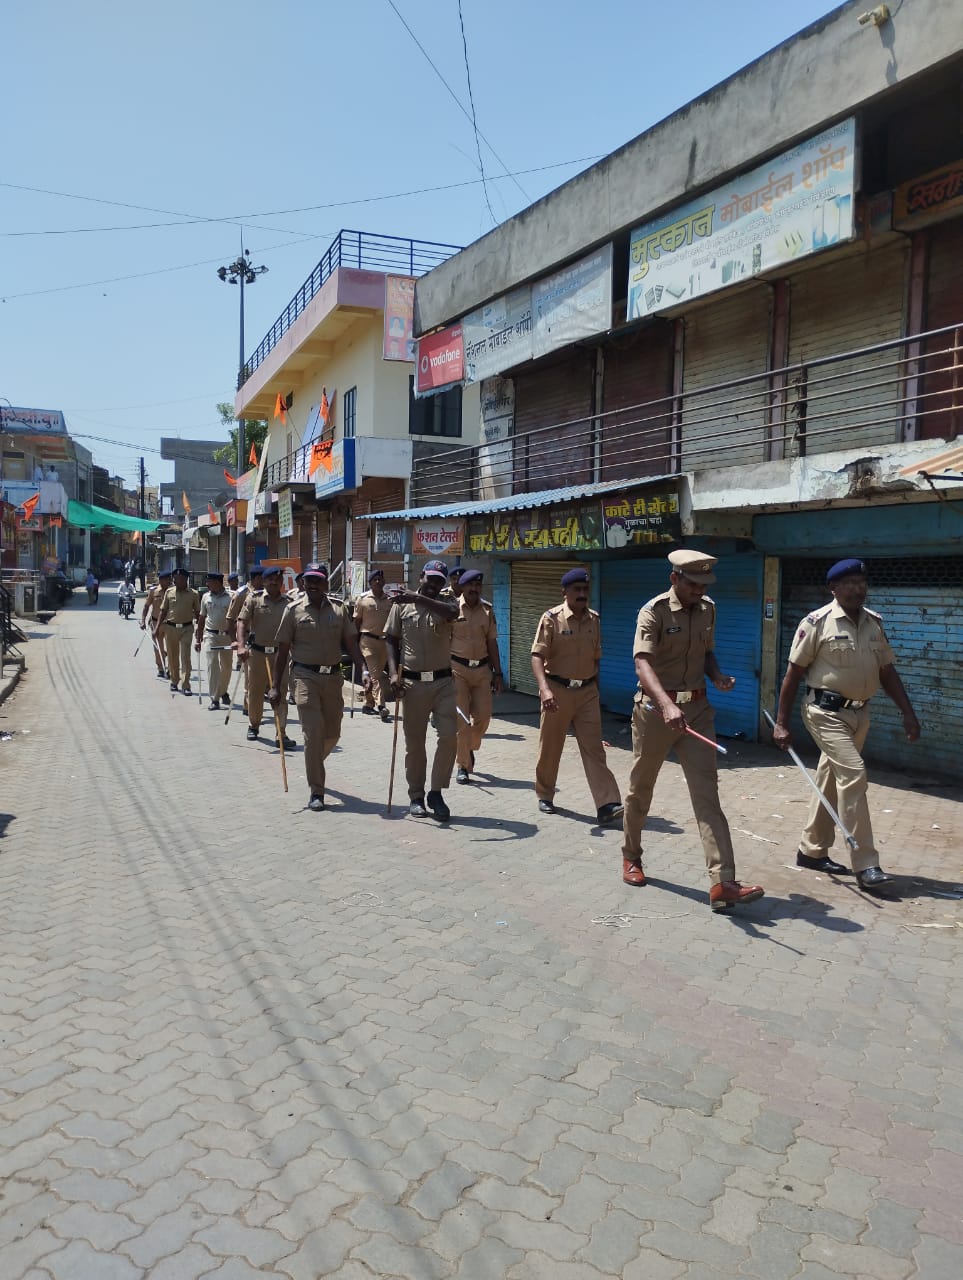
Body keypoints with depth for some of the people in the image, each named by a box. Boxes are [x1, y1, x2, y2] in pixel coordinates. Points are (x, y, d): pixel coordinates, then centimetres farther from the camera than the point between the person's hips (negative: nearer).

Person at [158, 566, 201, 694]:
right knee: (172, 656, 11)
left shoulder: (193, 594, -1)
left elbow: (197, 612, 5)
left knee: (185, 657, -7)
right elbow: (163, 610, 9)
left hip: (186, 628, -3)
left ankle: (185, 685, -7)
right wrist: (157, 627, 2)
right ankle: (174, 681, 27)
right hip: (170, 627, 3)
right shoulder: (169, 592, 4)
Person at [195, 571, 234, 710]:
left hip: (226, 635, -1)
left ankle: (223, 691, 34)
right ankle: (214, 699, -6)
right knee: (212, 665, -7)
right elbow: (202, 618, 10)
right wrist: (198, 639, 9)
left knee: (226, 666, 11)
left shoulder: (230, 597, -4)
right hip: (211, 635, 1)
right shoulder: (206, 597, 4)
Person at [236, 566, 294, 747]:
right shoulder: (254, 598, 0)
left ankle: (281, 734, -3)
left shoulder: (289, 602, 5)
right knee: (255, 692, 12)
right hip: (257, 652, 0)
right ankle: (253, 726, 33)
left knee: (281, 694, -4)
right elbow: (242, 621, -5)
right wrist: (241, 646, -18)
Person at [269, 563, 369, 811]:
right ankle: (316, 792, -2)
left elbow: (351, 644, 6)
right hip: (306, 677, -3)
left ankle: (313, 766, 42)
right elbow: (282, 650, 2)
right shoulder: (294, 610, 0)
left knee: (332, 733, 11)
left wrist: (363, 669, -11)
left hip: (333, 677, 3)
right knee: (313, 732, -10)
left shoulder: (339, 610, 6)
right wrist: (276, 686, -1)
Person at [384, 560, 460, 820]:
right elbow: (391, 640, 6)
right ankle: (416, 796, 20)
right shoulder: (402, 604, 3)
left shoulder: (445, 605, 4)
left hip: (443, 681, 1)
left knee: (448, 736, -6)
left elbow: (452, 612, -22)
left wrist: (417, 598, -28)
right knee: (414, 743, 7)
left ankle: (436, 793, 8)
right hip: (412, 682, 0)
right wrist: (393, 673, -6)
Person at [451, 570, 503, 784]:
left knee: (483, 715, 4)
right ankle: (463, 765, 6)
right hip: (457, 668, -3)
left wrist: (497, 673, 8)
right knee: (461, 718, -4)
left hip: (482, 669, 3)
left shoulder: (487, 609, 6)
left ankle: (469, 748, 33)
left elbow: (492, 641, 10)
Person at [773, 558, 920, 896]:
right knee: (854, 775, -15)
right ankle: (866, 866, -9)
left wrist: (908, 713, 5)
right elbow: (794, 673, -8)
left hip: (859, 713, 7)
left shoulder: (874, 623, 8)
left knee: (831, 782, 14)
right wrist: (781, 723, -9)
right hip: (826, 712, -7)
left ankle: (811, 851, 28)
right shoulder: (817, 623, -11)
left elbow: (887, 671, 13)